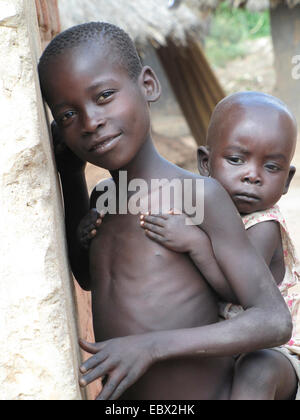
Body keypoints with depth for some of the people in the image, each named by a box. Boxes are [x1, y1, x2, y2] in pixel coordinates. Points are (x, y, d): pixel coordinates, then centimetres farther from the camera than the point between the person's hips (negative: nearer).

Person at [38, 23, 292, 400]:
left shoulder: (200, 195, -16)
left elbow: (275, 322, -18)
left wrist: (150, 346, -28)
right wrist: (71, 174, 12)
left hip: (206, 392, -6)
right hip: (119, 397, 6)